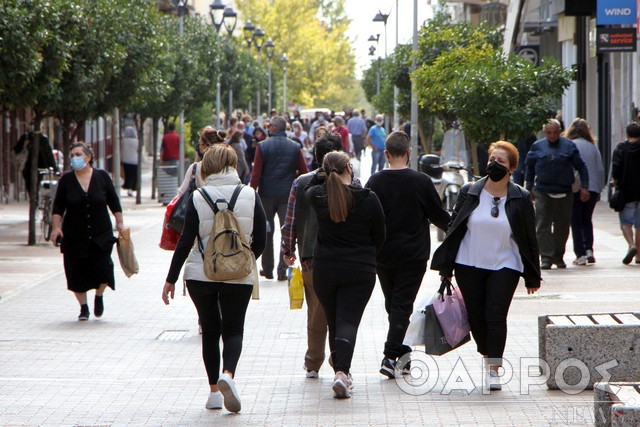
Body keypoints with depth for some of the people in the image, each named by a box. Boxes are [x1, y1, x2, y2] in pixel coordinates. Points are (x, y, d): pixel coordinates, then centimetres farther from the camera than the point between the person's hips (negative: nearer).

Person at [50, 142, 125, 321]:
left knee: (102, 269, -10)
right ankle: (83, 307, 15)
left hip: (101, 235, 0)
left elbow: (114, 202, 9)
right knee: (77, 273, -1)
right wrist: (56, 227, -7)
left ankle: (99, 296, 20)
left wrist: (120, 222, 6)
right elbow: (58, 207, 3)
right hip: (74, 237, 1)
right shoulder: (66, 180, 1)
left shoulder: (102, 177, 1)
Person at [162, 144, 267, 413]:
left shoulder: (198, 198, -7)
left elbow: (186, 241, -7)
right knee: (233, 330, 7)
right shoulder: (250, 196, -3)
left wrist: (171, 279, -1)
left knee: (210, 331, 14)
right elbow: (260, 241, 0)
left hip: (200, 275, 0)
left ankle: (214, 391, 13)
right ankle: (228, 374, -22)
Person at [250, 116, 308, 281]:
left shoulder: (263, 146, -7)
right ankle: (282, 269, -5)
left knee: (267, 232, 11)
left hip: (267, 195, -1)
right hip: (288, 195, 1)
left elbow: (256, 173, -9)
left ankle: (267, 269, 17)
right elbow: (304, 172, 1)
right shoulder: (295, 147, 0)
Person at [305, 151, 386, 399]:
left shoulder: (317, 196, -3)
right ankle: (342, 371, -26)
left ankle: (341, 371, 24)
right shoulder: (368, 199, -7)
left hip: (324, 269, 2)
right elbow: (379, 236, 4)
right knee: (348, 321, -6)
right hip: (360, 271, -2)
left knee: (333, 321, 16)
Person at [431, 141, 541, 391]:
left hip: (504, 266, -2)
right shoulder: (470, 192, 1)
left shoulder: (520, 198, -1)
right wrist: (446, 268, 5)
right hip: (469, 265, 2)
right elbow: (454, 228, 6)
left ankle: (494, 369, -10)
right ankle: (487, 355, 29)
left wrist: (532, 277, 5)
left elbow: (529, 238, 4)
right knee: (476, 316, 6)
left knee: (496, 315, -11)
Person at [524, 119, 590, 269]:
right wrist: (529, 188, 12)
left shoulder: (568, 146, 4)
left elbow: (581, 167, 6)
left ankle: (558, 256, 20)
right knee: (543, 226, -9)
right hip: (543, 193, -1)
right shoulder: (537, 147, 6)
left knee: (562, 227, 8)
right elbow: (529, 167, 15)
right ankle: (546, 257, -9)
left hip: (564, 193, 1)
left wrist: (584, 187, -1)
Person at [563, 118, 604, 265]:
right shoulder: (593, 146, 4)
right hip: (592, 189, 3)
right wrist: (599, 190, 14)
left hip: (574, 190, -3)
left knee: (576, 222, 5)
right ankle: (589, 249, 2)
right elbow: (600, 169, 6)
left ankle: (580, 254, -1)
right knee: (587, 220, 18)